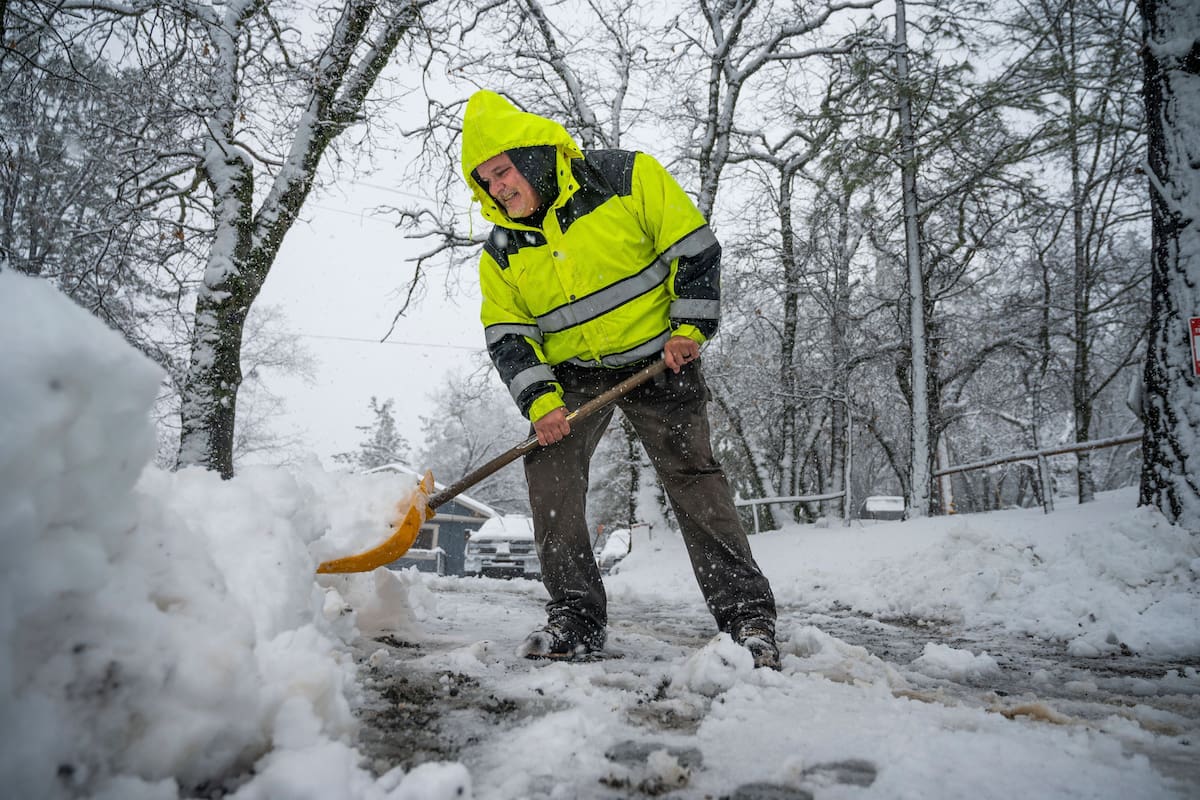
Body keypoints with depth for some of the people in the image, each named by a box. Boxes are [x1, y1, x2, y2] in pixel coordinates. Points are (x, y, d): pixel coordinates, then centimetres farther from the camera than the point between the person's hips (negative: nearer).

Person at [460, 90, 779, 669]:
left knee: (690, 471, -9)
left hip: (656, 355, -3)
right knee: (548, 466, -15)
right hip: (573, 372, 4)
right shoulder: (501, 252, -1)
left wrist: (690, 326, -12)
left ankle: (747, 614, -1)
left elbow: (694, 247, -8)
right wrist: (540, 400, -17)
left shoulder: (625, 177, -12)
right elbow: (507, 336, -3)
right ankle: (576, 615, -4)